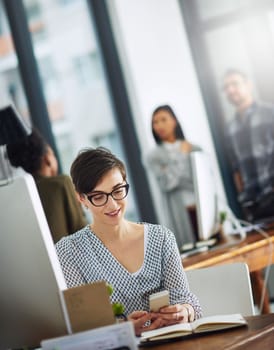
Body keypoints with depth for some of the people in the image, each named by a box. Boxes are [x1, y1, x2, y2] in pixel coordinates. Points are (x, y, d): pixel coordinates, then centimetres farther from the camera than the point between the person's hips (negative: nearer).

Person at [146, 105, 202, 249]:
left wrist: (175, 177, -7)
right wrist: (181, 155, -2)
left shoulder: (194, 149, 10)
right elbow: (167, 183, -11)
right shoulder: (154, 156, 3)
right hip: (182, 217, -2)